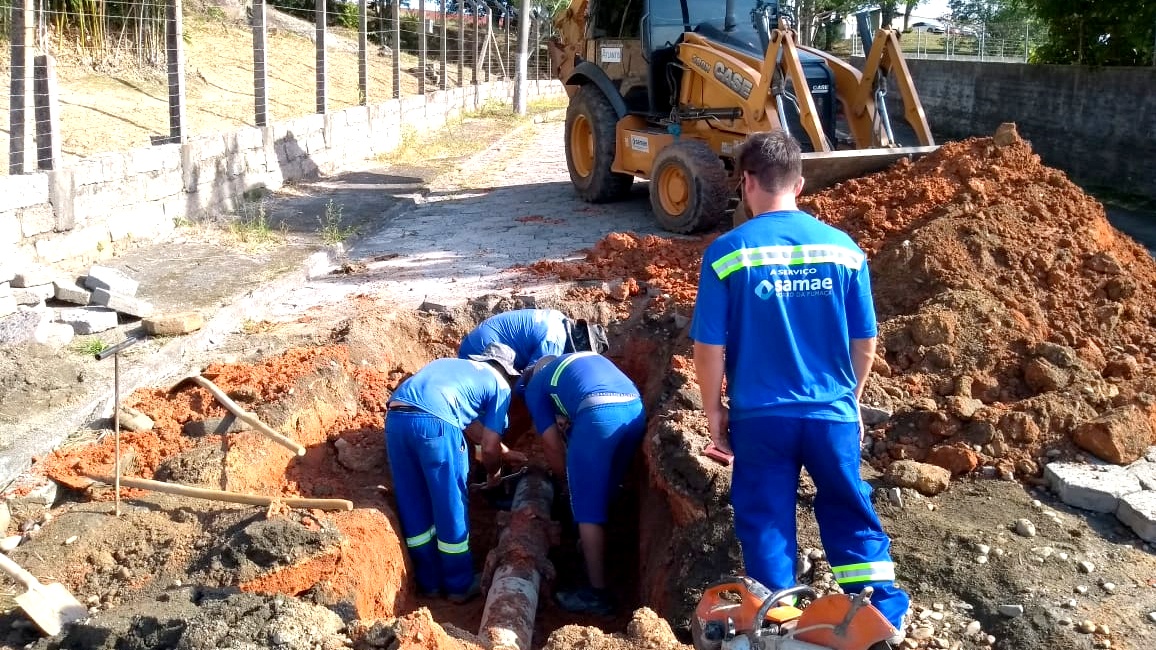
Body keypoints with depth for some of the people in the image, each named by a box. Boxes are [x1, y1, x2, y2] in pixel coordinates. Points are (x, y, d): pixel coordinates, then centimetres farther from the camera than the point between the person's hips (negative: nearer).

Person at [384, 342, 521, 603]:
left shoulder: (451, 364, 36)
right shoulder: (500, 385, 18)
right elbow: (489, 448, 14)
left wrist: (503, 450, 51)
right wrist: (494, 472, 35)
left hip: (395, 418, 6)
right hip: (434, 422, -6)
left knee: (413, 507, 17)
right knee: (451, 507, 11)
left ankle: (429, 582, 30)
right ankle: (460, 585, 23)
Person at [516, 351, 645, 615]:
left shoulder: (535, 386, 23)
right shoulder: (589, 358, 40)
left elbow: (552, 444, 20)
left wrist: (565, 478, 35)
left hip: (599, 414, -6)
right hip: (636, 410, 6)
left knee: (588, 509, 4)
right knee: (602, 497, 25)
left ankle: (598, 593, 5)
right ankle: (592, 553, 41)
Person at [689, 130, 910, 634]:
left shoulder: (727, 252, -11)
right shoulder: (843, 247, -4)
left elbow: (709, 348, -9)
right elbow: (865, 344, 3)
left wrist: (713, 410, 5)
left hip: (760, 415, -2)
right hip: (832, 411, 2)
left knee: (767, 523, 12)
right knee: (852, 515, 19)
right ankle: (884, 615, 19)